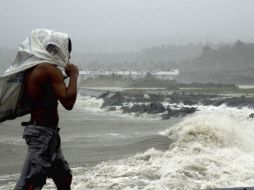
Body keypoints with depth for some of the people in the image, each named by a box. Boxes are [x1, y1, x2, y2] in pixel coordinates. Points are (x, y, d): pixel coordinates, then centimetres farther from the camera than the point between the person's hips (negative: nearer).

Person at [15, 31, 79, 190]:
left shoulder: (34, 68, 11)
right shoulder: (51, 69, -16)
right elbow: (68, 102, -24)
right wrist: (73, 74, -10)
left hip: (47, 132, 10)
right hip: (43, 132, -10)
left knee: (64, 176, 23)